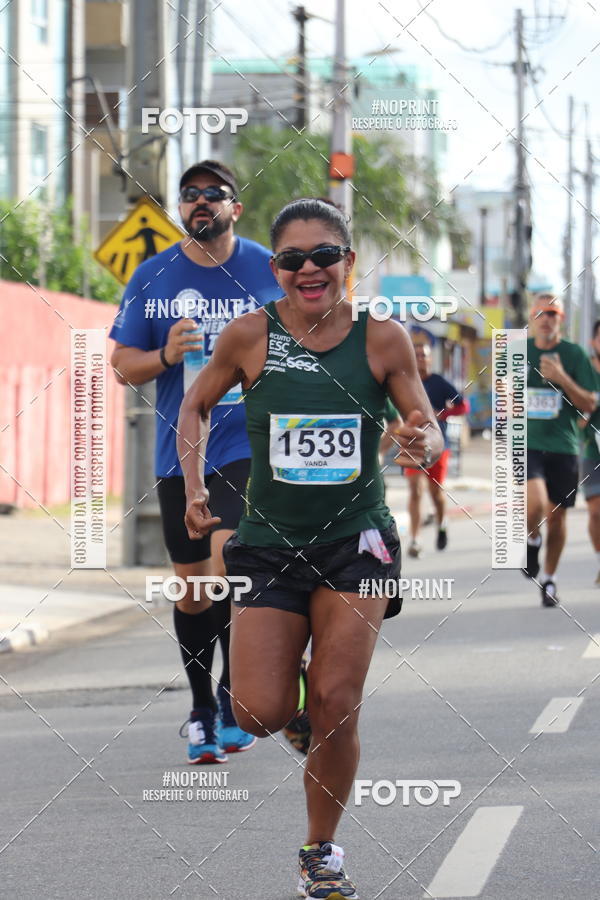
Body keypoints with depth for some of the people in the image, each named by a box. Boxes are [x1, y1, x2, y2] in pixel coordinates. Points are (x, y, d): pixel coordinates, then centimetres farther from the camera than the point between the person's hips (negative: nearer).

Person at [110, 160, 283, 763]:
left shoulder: (269, 271, 0)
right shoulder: (153, 277, 4)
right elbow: (123, 366, 7)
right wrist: (166, 356, -12)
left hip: (250, 445, -3)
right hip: (178, 449, 3)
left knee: (230, 566, -22)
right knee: (192, 589, 10)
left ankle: (236, 694, -6)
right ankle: (201, 707, 27)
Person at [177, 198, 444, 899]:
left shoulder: (383, 339, -5)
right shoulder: (250, 335, -6)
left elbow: (428, 428, 3)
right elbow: (195, 407, 10)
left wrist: (424, 444, -20)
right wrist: (193, 486, -3)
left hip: (357, 541, 0)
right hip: (270, 542, 0)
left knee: (335, 707, -5)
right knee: (261, 717, -8)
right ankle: (280, 669, 31)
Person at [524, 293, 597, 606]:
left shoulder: (574, 354, -1)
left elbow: (589, 404, -4)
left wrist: (562, 378, -17)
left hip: (562, 445, 1)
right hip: (527, 443, -1)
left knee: (557, 516, 7)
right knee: (536, 503, -24)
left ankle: (549, 579, 27)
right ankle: (532, 540, 10)